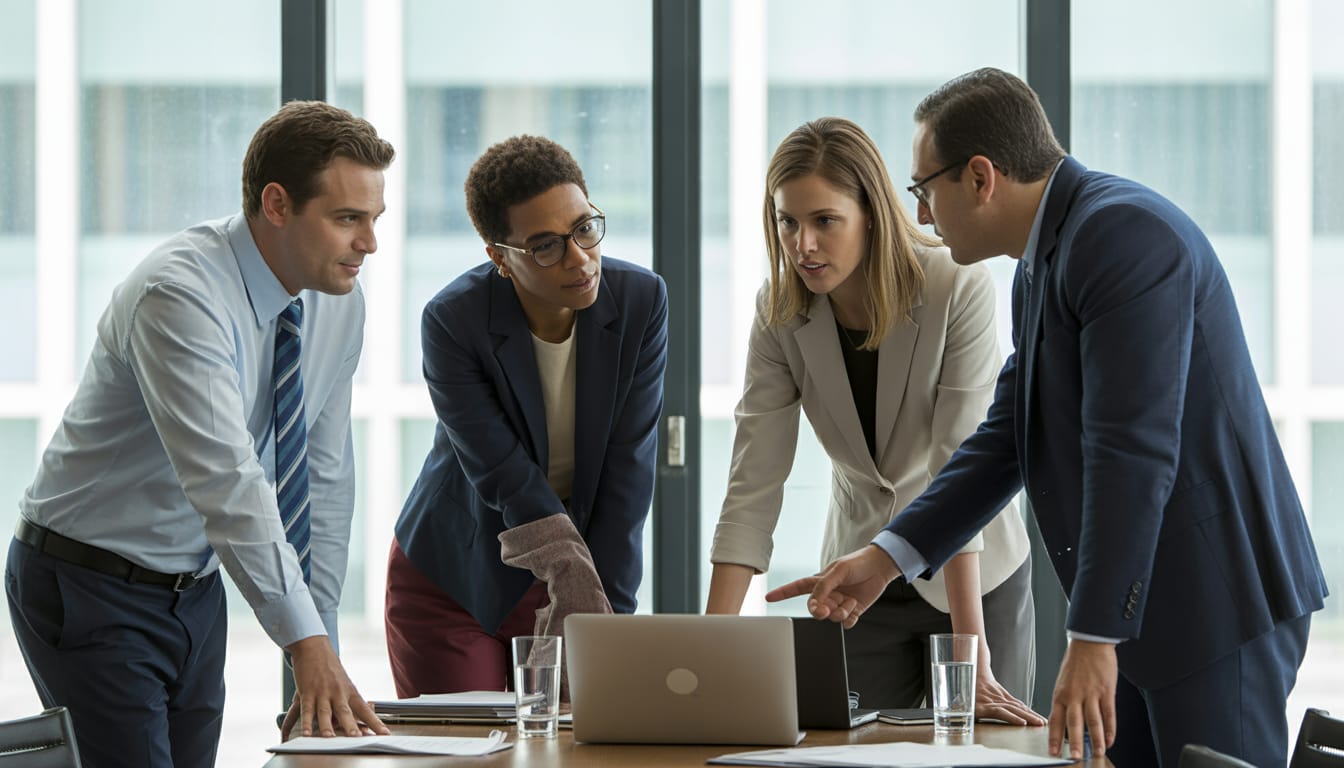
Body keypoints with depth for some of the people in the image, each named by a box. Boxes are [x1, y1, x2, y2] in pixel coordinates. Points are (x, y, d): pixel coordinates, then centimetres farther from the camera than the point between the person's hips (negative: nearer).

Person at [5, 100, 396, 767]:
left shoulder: (339, 305, -1)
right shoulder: (179, 294, -25)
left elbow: (325, 486, 4)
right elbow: (226, 481, -35)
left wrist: (320, 672, 0)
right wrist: (307, 645, -42)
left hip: (196, 591, 7)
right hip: (92, 587, -7)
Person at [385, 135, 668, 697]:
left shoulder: (642, 302, -13)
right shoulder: (452, 321, -22)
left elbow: (628, 471, -14)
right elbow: (504, 478, -22)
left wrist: (607, 612, -18)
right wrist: (582, 594, -26)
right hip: (452, 581, -2)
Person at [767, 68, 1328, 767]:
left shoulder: (1123, 233, -18)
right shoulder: (1040, 267, 15)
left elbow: (1133, 450, -24)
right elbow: (1006, 439, 19)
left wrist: (1093, 639, -25)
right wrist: (888, 556, 11)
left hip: (1221, 601, -10)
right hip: (1147, 606, 10)